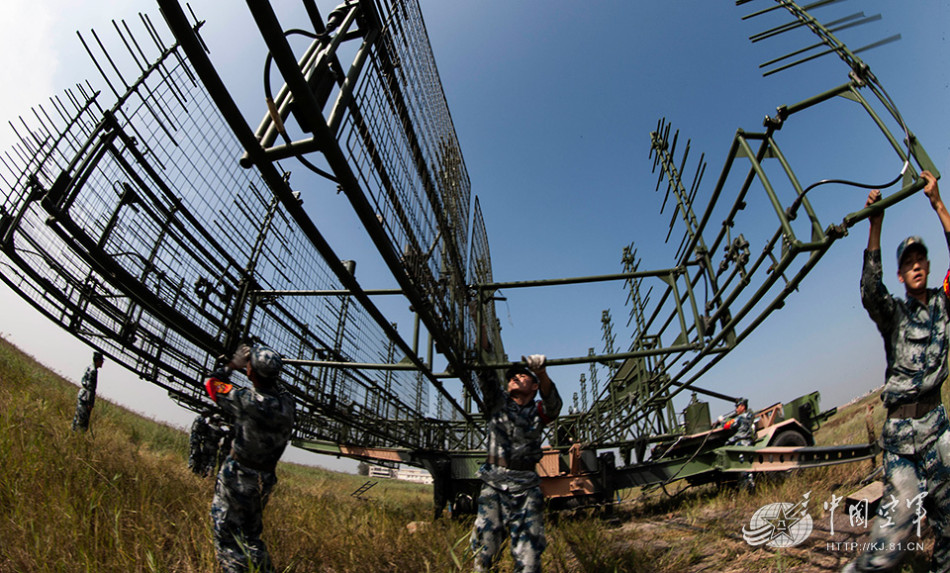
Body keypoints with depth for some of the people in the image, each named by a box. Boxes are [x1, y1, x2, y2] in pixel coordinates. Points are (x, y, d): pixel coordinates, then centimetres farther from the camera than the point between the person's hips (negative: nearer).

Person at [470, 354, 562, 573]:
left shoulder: (538, 412, 10)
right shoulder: (497, 402, 11)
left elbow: (553, 404, -12)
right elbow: (486, 376, -3)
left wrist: (542, 373, -33)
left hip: (526, 488, 0)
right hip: (493, 484, 0)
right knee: (484, 549, 0)